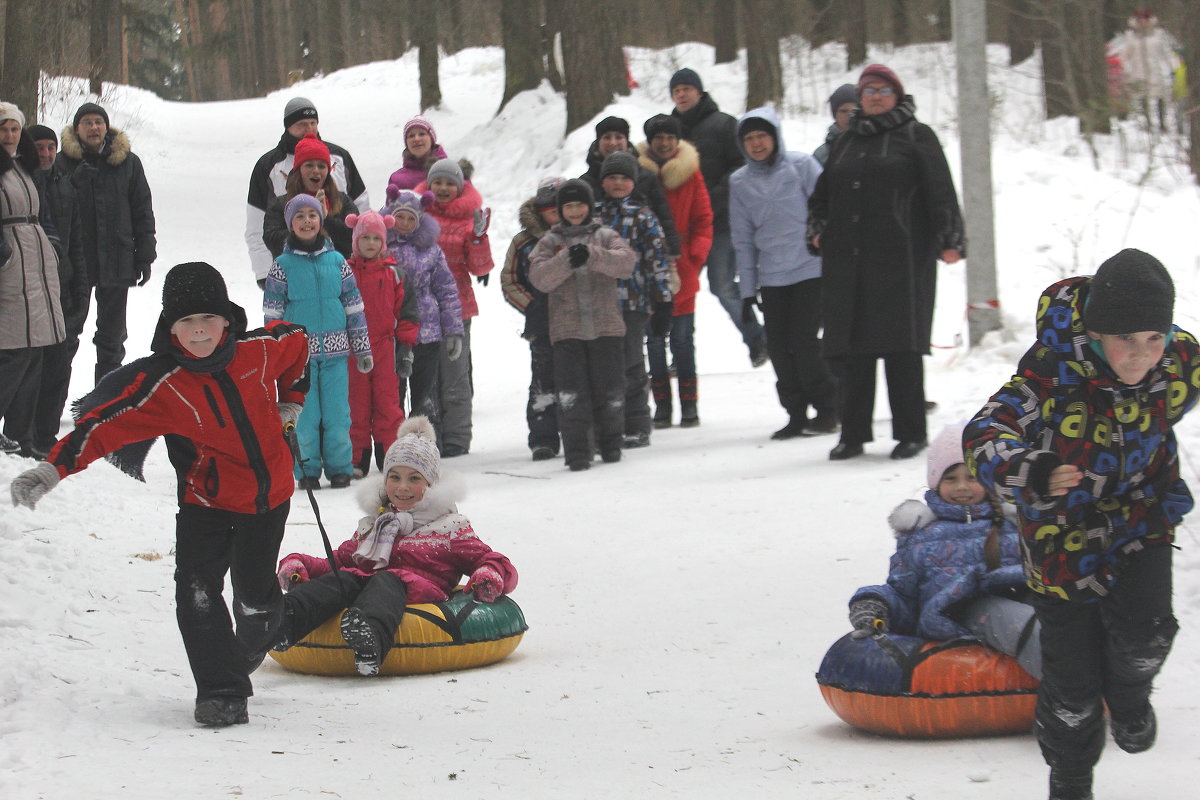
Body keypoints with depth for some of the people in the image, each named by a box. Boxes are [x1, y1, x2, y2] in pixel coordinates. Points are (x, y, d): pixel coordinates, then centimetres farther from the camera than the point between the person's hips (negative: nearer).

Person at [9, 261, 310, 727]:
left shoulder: (261, 349, -12)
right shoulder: (161, 384, -20)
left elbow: (297, 343, 13)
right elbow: (104, 424, -30)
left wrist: (290, 402, 18)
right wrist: (52, 469, -43)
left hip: (269, 495, 2)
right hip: (207, 501, -2)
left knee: (256, 596, 7)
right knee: (197, 593, -18)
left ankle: (251, 650, 43)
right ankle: (222, 690, -5)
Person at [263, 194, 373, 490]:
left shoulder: (337, 261, 6)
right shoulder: (283, 266, 0)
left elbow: (354, 307, 11)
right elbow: (272, 314, 3)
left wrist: (362, 349, 11)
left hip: (334, 353, 2)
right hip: (298, 352, -2)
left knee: (337, 413, 2)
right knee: (305, 415, 0)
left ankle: (339, 468, 13)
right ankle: (307, 471, 10)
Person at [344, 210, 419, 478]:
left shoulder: (393, 272, 5)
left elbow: (406, 309, 7)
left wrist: (406, 345, 2)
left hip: (385, 347, 0)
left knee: (387, 402, 0)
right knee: (356, 404, 3)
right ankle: (357, 460, 8)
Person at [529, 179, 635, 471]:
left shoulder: (605, 236, 8)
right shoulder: (550, 243, 9)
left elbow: (626, 262, -10)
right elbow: (540, 278, -6)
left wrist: (592, 256, -25)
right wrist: (567, 260, -21)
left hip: (606, 328, 0)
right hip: (567, 330, 0)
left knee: (610, 391, 5)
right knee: (572, 394, -5)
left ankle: (611, 444, 21)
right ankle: (577, 452, -2)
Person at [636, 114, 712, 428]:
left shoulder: (690, 174, 2)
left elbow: (703, 219, 6)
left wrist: (697, 255, -9)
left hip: (682, 270, 0)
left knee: (682, 339, 1)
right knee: (654, 340, 4)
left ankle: (689, 404, 8)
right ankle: (661, 404, 10)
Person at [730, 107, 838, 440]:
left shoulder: (802, 166, -2)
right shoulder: (739, 182, 8)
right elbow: (743, 239, 11)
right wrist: (747, 288, 9)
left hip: (811, 269, -4)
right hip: (771, 278, 4)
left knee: (803, 341, -9)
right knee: (779, 347, 2)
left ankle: (827, 409, 4)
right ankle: (796, 415, 11)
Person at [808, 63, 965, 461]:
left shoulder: (916, 136, 6)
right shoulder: (845, 142, 22)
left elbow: (940, 192, -2)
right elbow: (822, 194, 26)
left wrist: (948, 241, -11)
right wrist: (818, 231, 9)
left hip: (901, 259, -5)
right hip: (847, 261, 5)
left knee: (902, 345, -6)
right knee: (850, 346, 2)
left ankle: (910, 432, 0)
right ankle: (853, 433, 9)